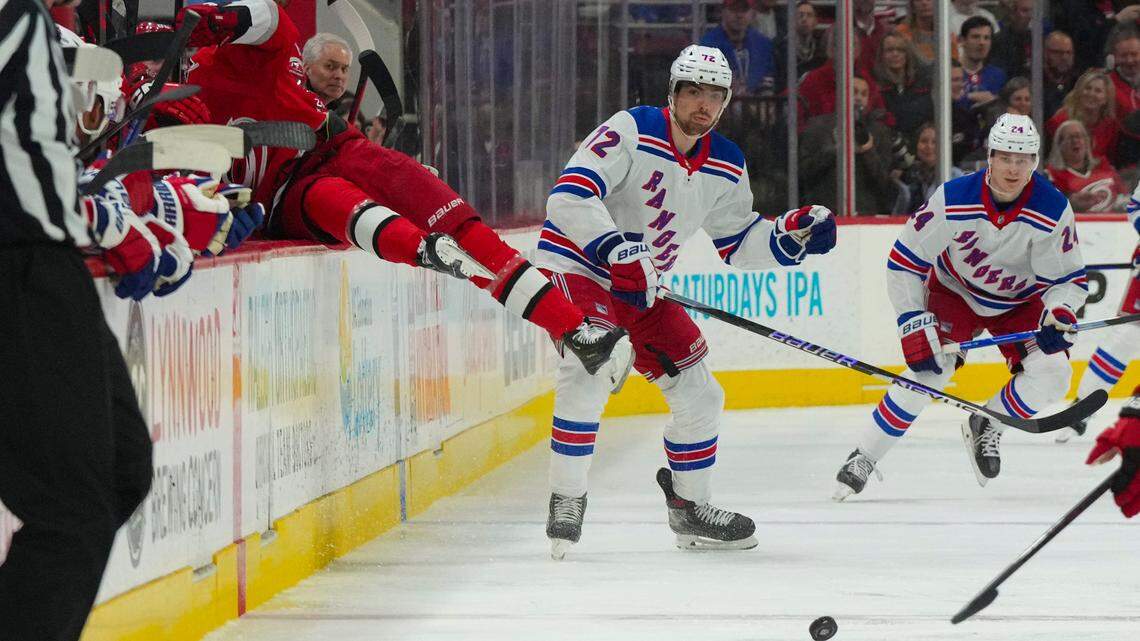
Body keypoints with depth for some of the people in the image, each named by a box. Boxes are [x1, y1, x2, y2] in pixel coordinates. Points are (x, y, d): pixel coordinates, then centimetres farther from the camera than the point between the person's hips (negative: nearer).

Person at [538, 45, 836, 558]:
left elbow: (739, 244, 12)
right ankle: (566, 503, -20)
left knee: (699, 395, 7)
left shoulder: (726, 166, 3)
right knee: (589, 374, -30)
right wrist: (615, 250, -40)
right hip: (575, 267, -7)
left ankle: (689, 507, 26)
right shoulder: (631, 132, -19)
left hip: (642, 289, 8)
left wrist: (791, 233, -6)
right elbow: (568, 197, -27)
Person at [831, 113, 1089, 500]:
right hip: (955, 291, -2)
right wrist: (915, 323, -27)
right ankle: (863, 458, -11)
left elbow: (1069, 279, -14)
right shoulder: (954, 200, -29)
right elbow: (904, 261, -21)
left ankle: (986, 426, 8)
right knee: (928, 368, -23)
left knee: (1052, 373, -19)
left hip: (1020, 302, 2)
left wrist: (1059, 312, -36)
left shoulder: (1053, 210, -25)